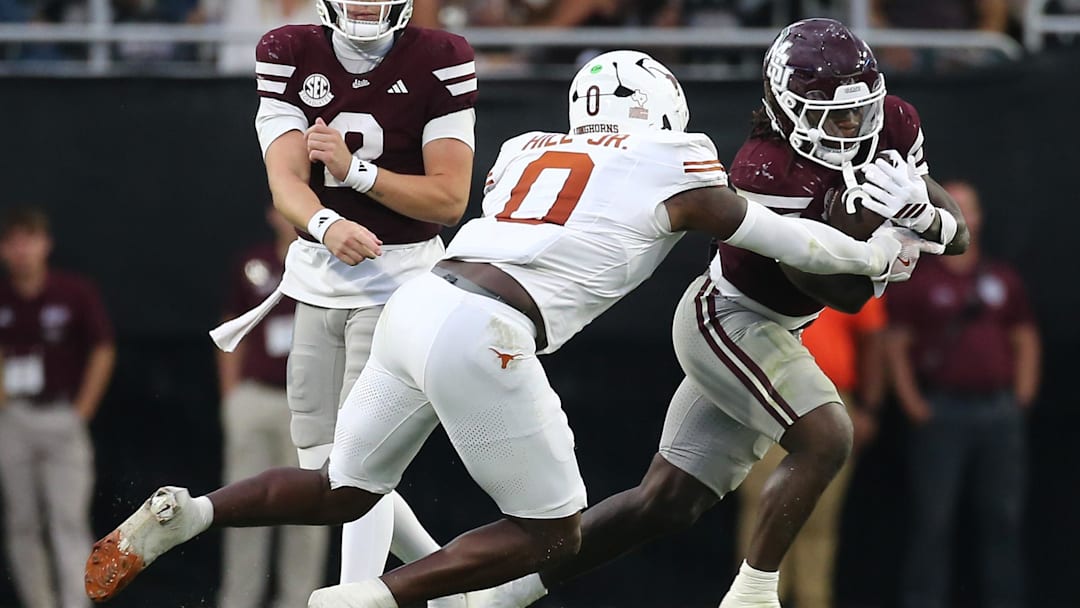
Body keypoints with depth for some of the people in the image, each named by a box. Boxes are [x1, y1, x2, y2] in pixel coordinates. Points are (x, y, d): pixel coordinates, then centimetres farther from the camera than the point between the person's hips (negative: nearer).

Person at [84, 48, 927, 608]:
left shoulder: (529, 151, 23)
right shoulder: (670, 175, 10)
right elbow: (781, 238, 20)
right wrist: (878, 256, 36)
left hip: (417, 302, 7)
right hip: (479, 336, -7)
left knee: (343, 493, 22)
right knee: (550, 535, 5)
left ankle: (184, 515, 5)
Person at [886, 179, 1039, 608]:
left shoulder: (1004, 280, 14)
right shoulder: (916, 280, 3)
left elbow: (1026, 342, 17)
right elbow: (896, 345, 0)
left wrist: (1021, 397, 4)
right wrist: (913, 405, -9)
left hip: (998, 411, 4)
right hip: (941, 411, -4)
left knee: (1002, 518, 3)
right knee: (933, 519, -5)